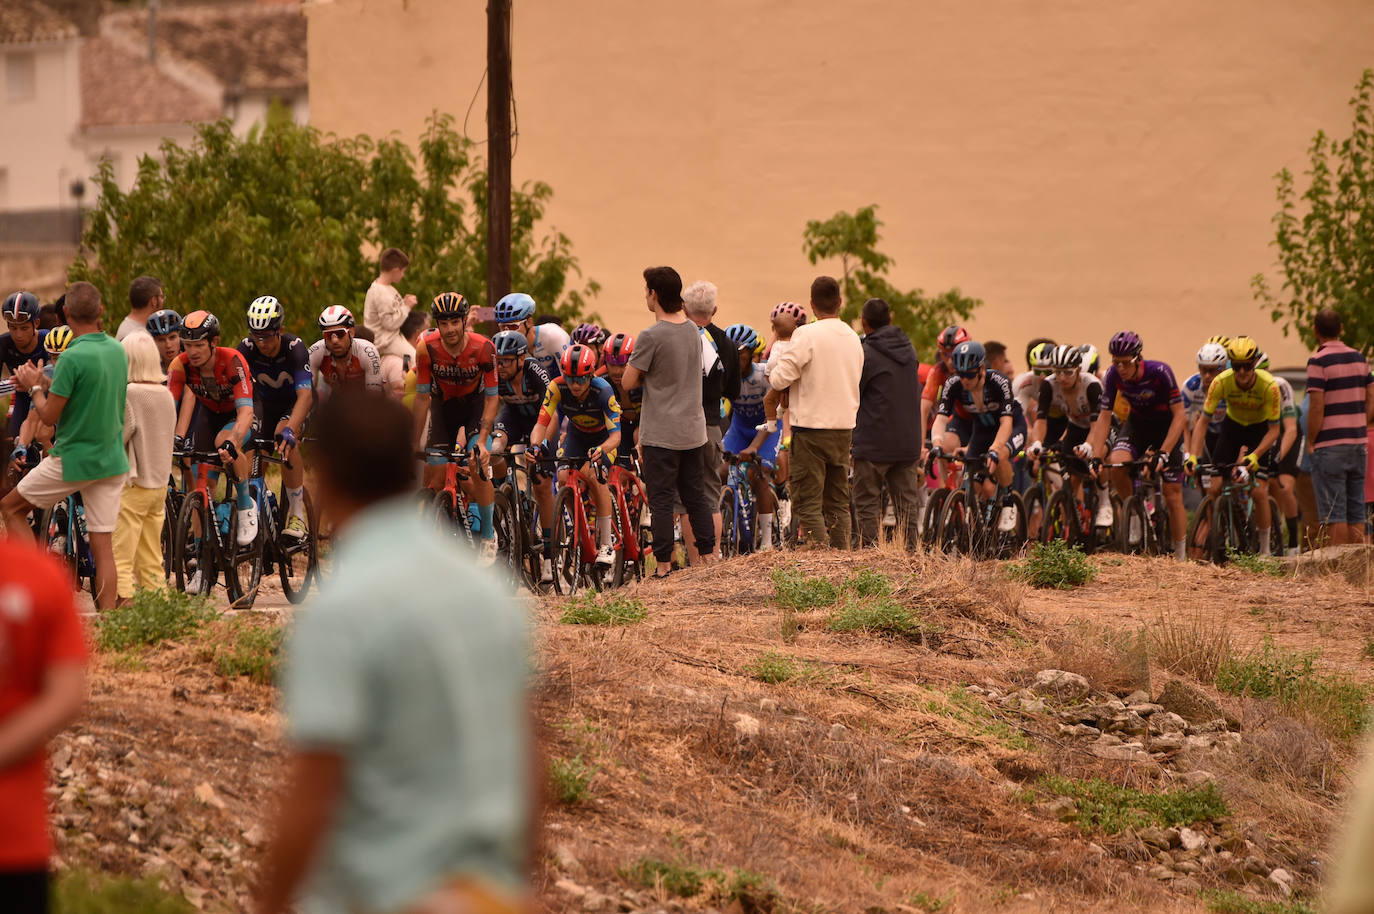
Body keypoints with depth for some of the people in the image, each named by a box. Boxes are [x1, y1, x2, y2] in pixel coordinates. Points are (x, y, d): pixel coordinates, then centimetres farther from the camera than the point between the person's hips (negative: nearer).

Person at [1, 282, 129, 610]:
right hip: (112, 460, 6)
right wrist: (42, 381, 16)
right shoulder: (118, 350, 5)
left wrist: (34, 387, 3)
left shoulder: (73, 357, -19)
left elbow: (49, 415, -15)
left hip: (73, 460, -6)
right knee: (103, 545, 6)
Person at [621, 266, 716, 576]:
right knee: (696, 495, 14)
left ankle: (663, 564, 0)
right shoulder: (693, 331, 6)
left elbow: (629, 382, -12)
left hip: (661, 434, -7)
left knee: (661, 500, -2)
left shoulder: (650, 337, -17)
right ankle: (709, 555, 16)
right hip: (693, 431, 7)